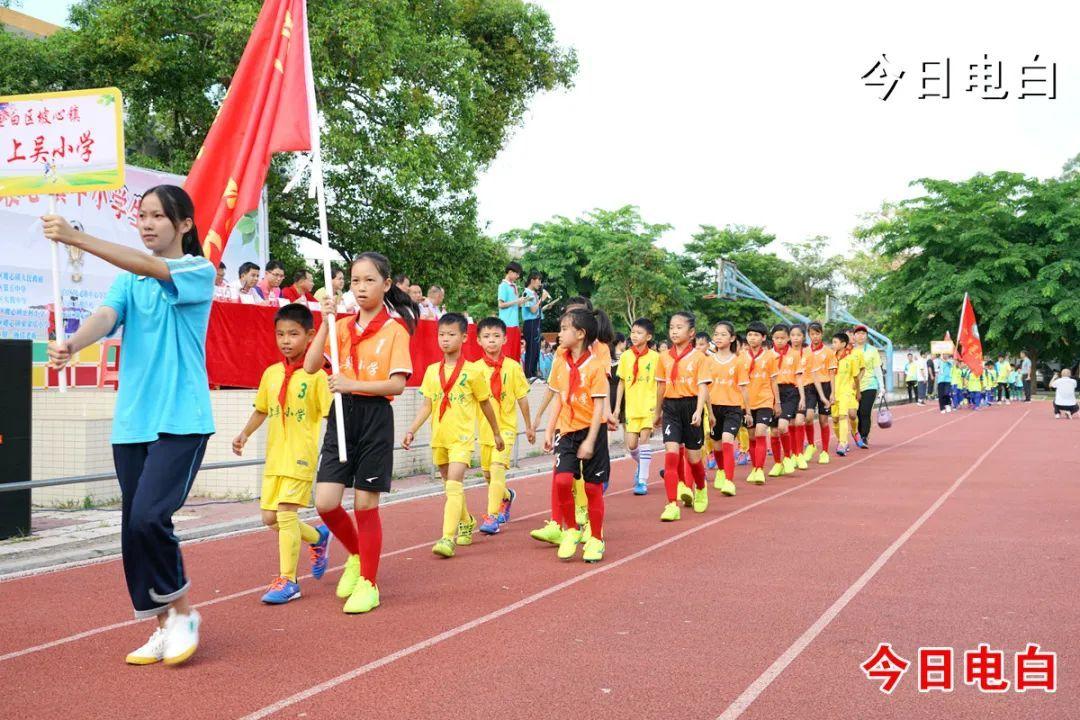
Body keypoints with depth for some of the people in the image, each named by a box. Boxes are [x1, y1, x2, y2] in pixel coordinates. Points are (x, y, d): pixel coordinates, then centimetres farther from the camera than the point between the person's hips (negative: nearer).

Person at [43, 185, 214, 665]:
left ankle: (182, 611, 5)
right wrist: (72, 344, -28)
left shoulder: (199, 271, -1)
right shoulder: (129, 280, 13)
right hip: (131, 422, 6)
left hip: (181, 421, -5)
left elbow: (147, 267, -19)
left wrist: (76, 238, -28)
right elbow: (106, 316, -6)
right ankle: (164, 627, 20)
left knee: (148, 517, -17)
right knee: (135, 527, 5)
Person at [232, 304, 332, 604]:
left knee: (286, 512, -12)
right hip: (274, 456, 7)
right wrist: (245, 434, 5)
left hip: (301, 455, -6)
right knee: (269, 517, 9)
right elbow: (261, 410, 19)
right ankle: (318, 537, 35)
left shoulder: (316, 375, -8)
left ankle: (287, 580, -2)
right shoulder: (271, 373, 8)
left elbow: (332, 416, -9)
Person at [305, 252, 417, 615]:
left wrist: (354, 384, -21)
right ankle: (356, 555, 27)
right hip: (342, 414, 4)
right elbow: (310, 366, -2)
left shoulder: (394, 329, -4)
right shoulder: (342, 326, 9)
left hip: (375, 417, -4)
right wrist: (325, 323, -8)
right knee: (325, 503, -2)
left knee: (365, 504, 1)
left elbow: (397, 384, -11)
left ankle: (368, 583, 16)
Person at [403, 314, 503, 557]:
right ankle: (466, 522, 39)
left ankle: (448, 538, -19)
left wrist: (497, 433, 13)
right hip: (439, 438, 5)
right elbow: (426, 405, 6)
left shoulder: (472, 371, -4)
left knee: (454, 486, -16)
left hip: (462, 437, -5)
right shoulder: (432, 371, 6)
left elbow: (485, 404, 6)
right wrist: (412, 430, -5)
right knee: (450, 486, 17)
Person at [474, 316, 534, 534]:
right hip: (484, 427, 3)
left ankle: (492, 517, -17)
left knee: (497, 467, -19)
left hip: (506, 426, -3)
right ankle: (506, 496, 45)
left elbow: (522, 398, 3)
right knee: (487, 473, 15)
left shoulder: (512, 366, -5)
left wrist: (529, 427, 9)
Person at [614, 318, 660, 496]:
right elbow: (621, 383, 8)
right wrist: (617, 407, 5)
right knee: (631, 444, 2)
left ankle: (642, 480, -3)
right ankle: (640, 465, 34)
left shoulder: (655, 357, -4)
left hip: (649, 406, -3)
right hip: (631, 407, 3)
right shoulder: (626, 356, 3)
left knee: (644, 439, -11)